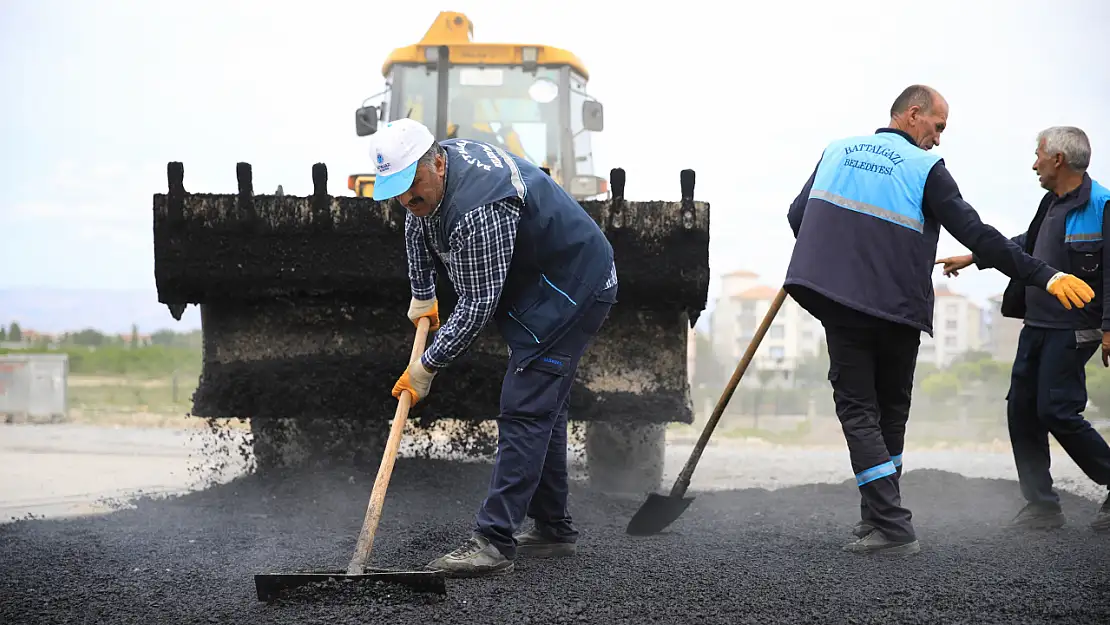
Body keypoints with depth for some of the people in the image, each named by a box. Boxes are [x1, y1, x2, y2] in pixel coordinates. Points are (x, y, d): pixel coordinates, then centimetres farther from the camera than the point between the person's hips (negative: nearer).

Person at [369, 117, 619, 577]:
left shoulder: (477, 211, -33)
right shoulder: (429, 173, -2)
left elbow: (477, 306, -26)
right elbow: (418, 228, 21)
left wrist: (426, 366, -17)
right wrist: (422, 295, 25)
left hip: (573, 291, -11)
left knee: (525, 410, -16)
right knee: (543, 407, 16)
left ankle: (493, 541, -19)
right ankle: (553, 529, 25)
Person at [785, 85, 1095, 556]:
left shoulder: (836, 150, 10)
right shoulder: (925, 168, -4)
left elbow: (797, 216, 17)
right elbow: (975, 235, -12)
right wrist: (1044, 276, -12)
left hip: (838, 307, 2)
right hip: (898, 311, -2)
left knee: (858, 411, 2)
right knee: (891, 412, 16)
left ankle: (890, 526, -9)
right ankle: (878, 520, 21)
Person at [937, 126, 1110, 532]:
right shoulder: (1052, 203, 13)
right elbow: (1024, 244, 30)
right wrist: (972, 259, 32)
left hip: (1072, 331, -9)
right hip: (1036, 327, 9)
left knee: (1057, 412, -12)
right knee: (1021, 410, 5)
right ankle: (1042, 506, 12)